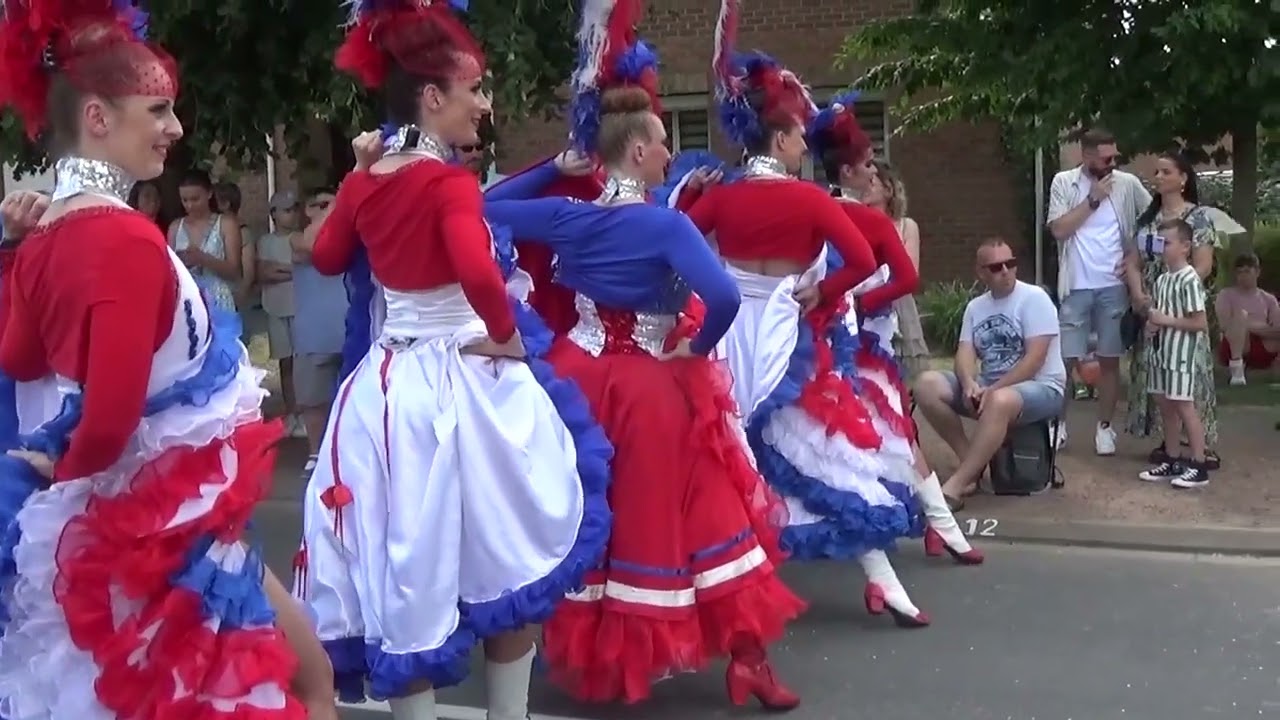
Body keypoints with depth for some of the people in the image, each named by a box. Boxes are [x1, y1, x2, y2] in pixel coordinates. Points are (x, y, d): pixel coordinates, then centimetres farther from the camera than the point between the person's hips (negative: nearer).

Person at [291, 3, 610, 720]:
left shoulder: (365, 180, 4)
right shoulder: (451, 182, -17)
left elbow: (327, 257, 21)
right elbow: (478, 272, -34)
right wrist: (504, 334, -16)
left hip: (388, 379, 6)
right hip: (461, 381, -6)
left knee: (405, 570, 14)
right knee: (503, 561, 13)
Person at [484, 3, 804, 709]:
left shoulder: (565, 215, -1)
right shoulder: (666, 225, -16)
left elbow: (482, 211, 9)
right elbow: (724, 299, -29)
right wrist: (696, 348, -10)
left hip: (578, 373, 6)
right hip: (652, 386, -5)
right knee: (685, 515, 5)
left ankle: (579, 647, 35)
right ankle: (745, 657, 12)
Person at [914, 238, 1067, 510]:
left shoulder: (1034, 298, -8)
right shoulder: (975, 306, 10)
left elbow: (1035, 359, -17)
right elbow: (965, 352, -1)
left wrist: (993, 389, -23)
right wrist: (969, 384, -23)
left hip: (1040, 387, -6)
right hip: (990, 385, 6)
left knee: (1000, 401, -41)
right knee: (927, 384, -15)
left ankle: (954, 485, -38)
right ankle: (971, 462, -9)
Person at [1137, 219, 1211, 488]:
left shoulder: (1190, 280, -15)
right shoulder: (1161, 280, 11)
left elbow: (1200, 323, -18)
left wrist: (1165, 320, -17)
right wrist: (1151, 324, 0)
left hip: (1181, 354, -9)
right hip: (1161, 352, 9)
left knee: (1184, 406, -5)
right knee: (1165, 406, 12)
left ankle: (1199, 467, 1)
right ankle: (1173, 461, 22)